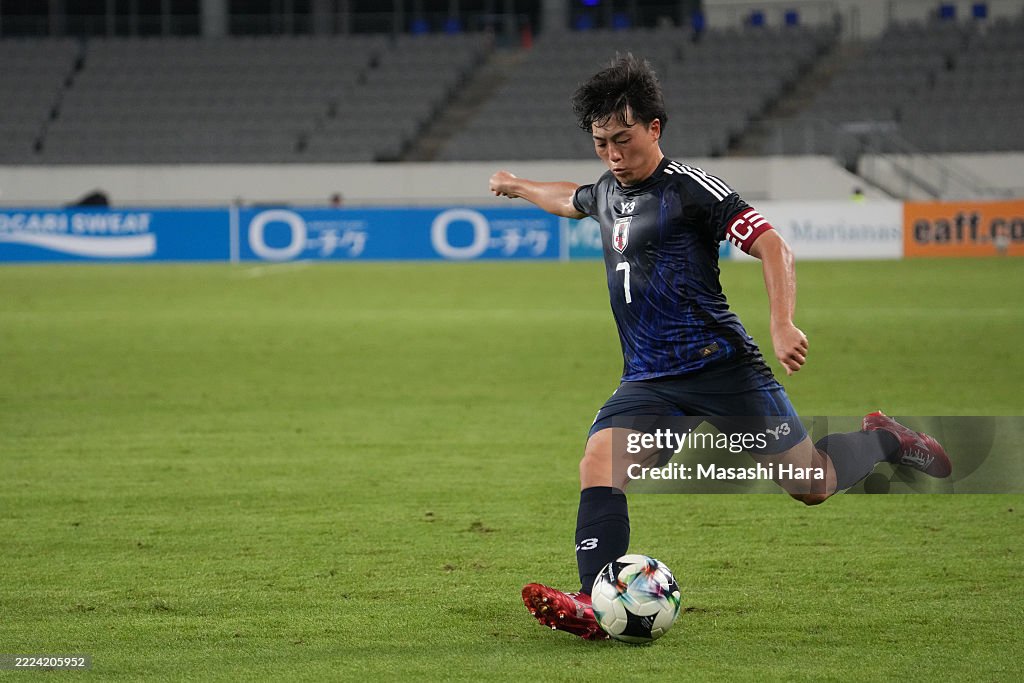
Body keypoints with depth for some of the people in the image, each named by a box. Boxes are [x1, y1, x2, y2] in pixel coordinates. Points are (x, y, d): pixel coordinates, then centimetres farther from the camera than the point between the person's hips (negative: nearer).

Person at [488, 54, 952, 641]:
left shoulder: (689, 188, -10)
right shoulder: (606, 193, 13)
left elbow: (773, 247, -15)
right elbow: (572, 201, 40)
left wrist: (783, 325, -28)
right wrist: (517, 186, 55)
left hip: (721, 366, -6)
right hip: (649, 382, 6)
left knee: (810, 485, -2)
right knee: (599, 463, -20)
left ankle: (881, 441, 29)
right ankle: (597, 606, -29)